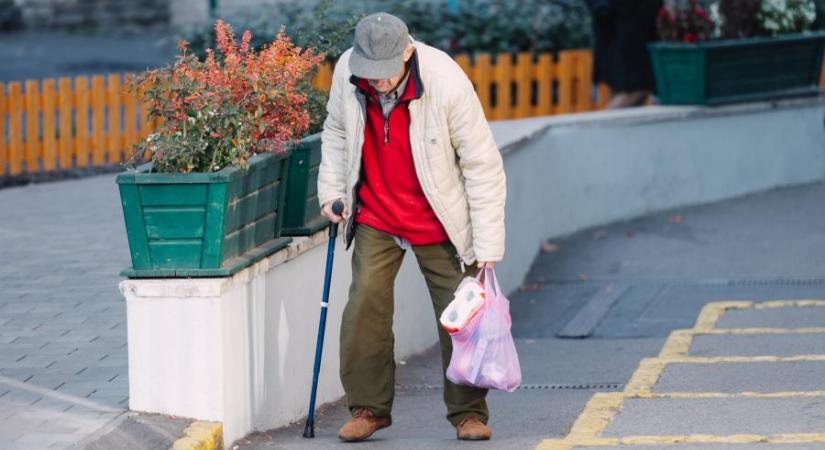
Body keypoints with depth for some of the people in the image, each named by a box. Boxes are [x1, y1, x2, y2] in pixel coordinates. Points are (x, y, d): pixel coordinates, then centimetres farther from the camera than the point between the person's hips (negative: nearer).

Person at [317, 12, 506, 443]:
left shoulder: (447, 83, -26)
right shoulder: (347, 71, -15)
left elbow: (483, 168, -17)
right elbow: (336, 132, 9)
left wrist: (488, 246, -17)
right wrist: (331, 190, 0)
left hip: (439, 221, -3)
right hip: (375, 217, 3)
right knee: (365, 304, -7)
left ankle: (469, 413, 12)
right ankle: (368, 407, 6)